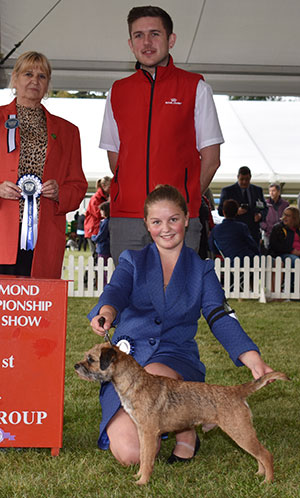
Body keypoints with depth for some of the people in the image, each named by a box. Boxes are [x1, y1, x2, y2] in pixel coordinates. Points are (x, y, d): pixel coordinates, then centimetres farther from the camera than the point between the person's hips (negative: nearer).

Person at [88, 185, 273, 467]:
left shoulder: (201, 269, 12)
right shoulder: (133, 261, 12)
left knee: (153, 376, -39)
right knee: (130, 454, -22)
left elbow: (220, 318, -1)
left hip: (176, 356, 0)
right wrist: (107, 311, -37)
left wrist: (254, 360, -20)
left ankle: (185, 432, -8)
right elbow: (116, 290, -10)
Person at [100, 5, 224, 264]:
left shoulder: (195, 88, 7)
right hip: (125, 219, 3)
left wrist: (183, 201, 0)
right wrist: (135, 195, 7)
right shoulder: (118, 92, 15)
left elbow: (211, 159, 6)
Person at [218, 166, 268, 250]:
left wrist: (260, 215, -4)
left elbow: (265, 208, 19)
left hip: (254, 233, 3)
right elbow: (221, 211, -1)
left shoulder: (258, 190, 15)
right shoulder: (227, 191, 3)